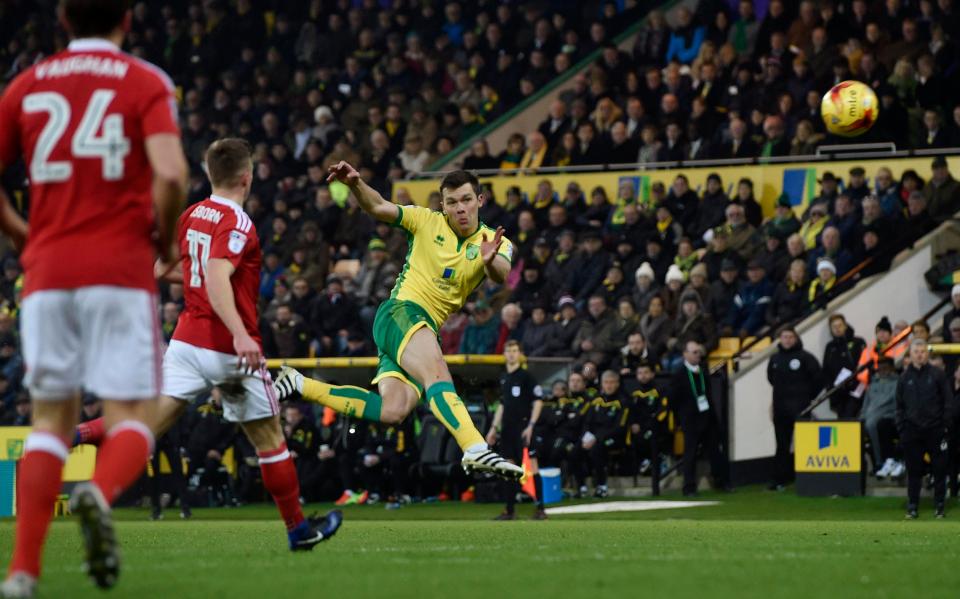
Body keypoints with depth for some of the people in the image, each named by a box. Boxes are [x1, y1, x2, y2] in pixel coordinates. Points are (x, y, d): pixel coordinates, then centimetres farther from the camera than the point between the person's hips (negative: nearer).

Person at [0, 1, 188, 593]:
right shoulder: (145, 82, 0)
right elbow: (170, 175, -15)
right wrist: (164, 237, 2)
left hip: (48, 274, 3)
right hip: (121, 272, -3)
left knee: (52, 419, 10)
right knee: (131, 418, 2)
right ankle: (101, 494, -32)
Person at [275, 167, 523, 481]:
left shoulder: (496, 243, 4)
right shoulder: (428, 222, 1)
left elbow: (501, 275, -17)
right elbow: (379, 208, -7)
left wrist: (491, 262, -41)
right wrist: (355, 184, -28)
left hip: (427, 331, 5)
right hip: (401, 313, -5)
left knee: (392, 412, -14)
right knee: (437, 375, -33)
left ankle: (298, 384, -2)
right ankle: (476, 450, -52)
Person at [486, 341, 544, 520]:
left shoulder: (525, 376, -4)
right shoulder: (504, 378, 15)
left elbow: (538, 401, -8)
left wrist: (531, 426, -15)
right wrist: (494, 428, 18)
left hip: (523, 428, -7)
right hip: (507, 429, 7)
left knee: (530, 465, -10)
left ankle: (540, 509, -9)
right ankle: (509, 510, 11)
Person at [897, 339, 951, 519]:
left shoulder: (937, 374, 1)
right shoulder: (905, 377, 8)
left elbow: (948, 401, 3)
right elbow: (899, 405, 13)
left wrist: (945, 422, -4)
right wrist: (901, 426, 4)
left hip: (935, 429, -1)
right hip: (912, 430, 1)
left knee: (940, 469, 2)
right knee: (913, 470, 3)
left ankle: (939, 505, 11)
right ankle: (912, 506, 8)